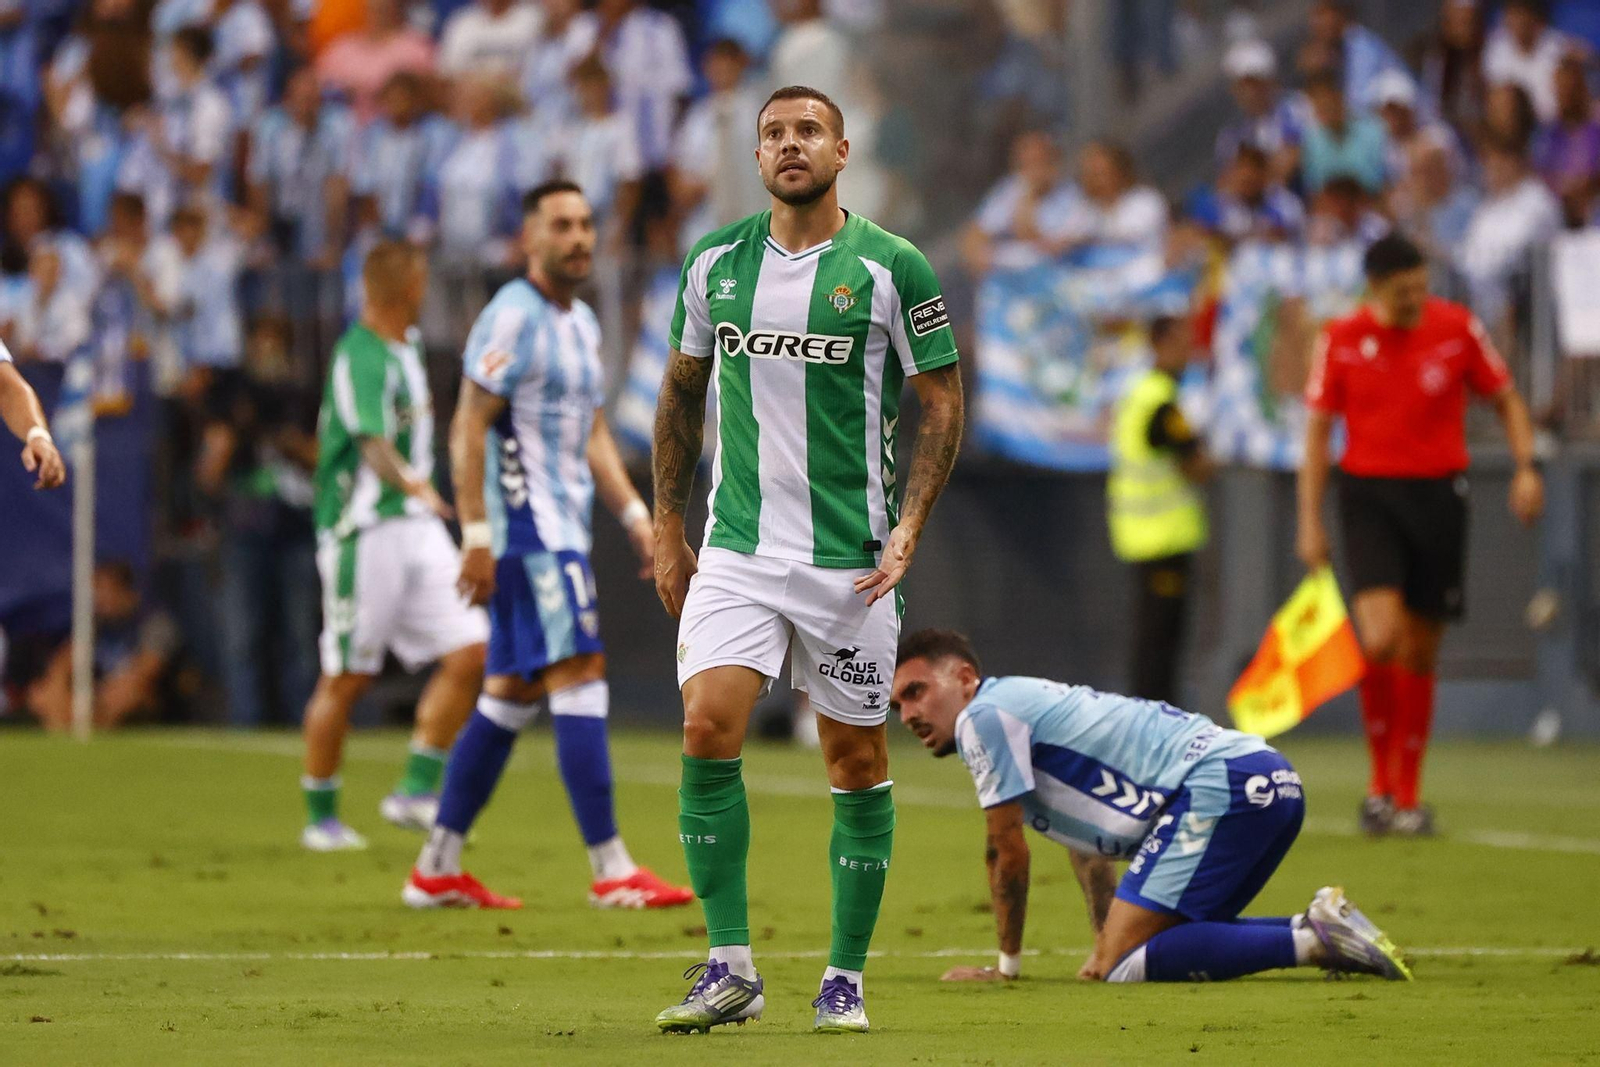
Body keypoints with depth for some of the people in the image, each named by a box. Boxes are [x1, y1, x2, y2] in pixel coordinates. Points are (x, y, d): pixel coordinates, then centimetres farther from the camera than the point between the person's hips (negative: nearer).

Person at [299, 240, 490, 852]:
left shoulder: (408, 345, 14)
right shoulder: (360, 358, -17)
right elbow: (373, 441, -34)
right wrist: (413, 485, -49)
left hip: (417, 526, 8)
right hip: (364, 530, -8)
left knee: (468, 652, -4)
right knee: (346, 679, -1)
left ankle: (417, 791, 4)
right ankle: (320, 818, 11)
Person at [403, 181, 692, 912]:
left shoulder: (582, 324, 17)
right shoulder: (513, 318, -11)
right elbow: (468, 429, -15)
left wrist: (635, 516, 15)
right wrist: (477, 535, -20)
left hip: (560, 527, 10)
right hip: (527, 527, -10)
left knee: (512, 694, 11)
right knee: (581, 679, -13)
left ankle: (437, 869, 15)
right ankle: (611, 871, -14)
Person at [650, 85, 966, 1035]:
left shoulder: (892, 269, -4)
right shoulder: (715, 264, 6)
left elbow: (942, 401, 0)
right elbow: (682, 392, 17)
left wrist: (909, 530, -10)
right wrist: (668, 529, 13)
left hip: (849, 555, -2)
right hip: (736, 549, 2)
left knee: (857, 759, 3)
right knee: (707, 728, -14)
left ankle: (847, 980, 14)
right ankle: (730, 968, -7)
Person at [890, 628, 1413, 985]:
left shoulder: (983, 717, 0)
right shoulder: (1025, 706, 29)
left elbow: (1008, 853, 1)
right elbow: (1086, 843, 35)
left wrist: (1006, 966, 11)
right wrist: (1105, 943, 32)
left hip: (1221, 785, -10)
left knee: (1122, 966, -16)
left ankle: (1312, 942, -20)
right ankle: (1315, 926, 9)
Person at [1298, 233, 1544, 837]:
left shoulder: (1457, 329, -1)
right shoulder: (1341, 341, -2)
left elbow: (1507, 401, 10)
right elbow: (1317, 431, 5)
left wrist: (1526, 466, -6)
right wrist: (1310, 521, 1)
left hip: (1438, 495, 1)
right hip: (1368, 495, -1)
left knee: (1419, 654, 6)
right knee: (1380, 639, -20)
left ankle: (1407, 796, 18)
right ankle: (1379, 782, -2)